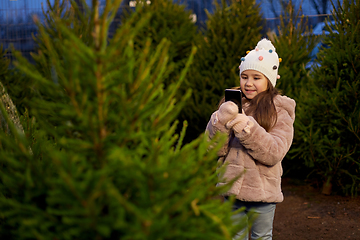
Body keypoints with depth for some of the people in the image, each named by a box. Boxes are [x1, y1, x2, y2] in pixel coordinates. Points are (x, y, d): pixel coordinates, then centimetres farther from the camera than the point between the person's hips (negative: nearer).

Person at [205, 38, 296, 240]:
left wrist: (248, 129, -27)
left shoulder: (280, 110, -5)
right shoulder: (233, 105, 3)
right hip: (231, 188, 3)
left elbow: (275, 153, -16)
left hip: (263, 192, -2)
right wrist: (221, 121, -21)